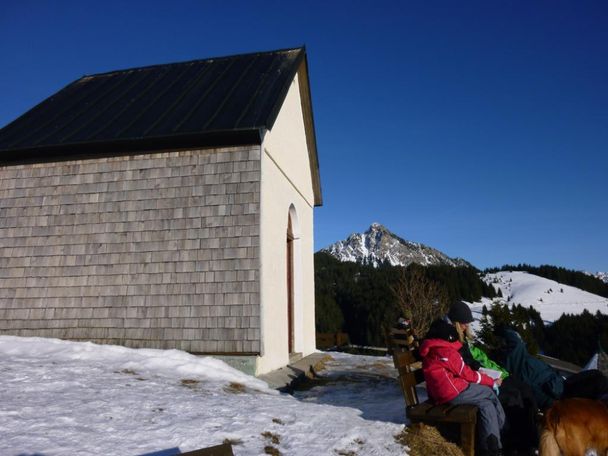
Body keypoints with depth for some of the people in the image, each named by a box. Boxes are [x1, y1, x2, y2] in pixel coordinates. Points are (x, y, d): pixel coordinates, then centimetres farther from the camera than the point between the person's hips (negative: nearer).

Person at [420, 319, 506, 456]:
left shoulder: (430, 351, 15)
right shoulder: (447, 351, -13)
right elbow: (466, 373, -6)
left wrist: (475, 374, 13)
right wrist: (492, 382, 7)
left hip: (439, 394, 9)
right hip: (454, 393, -9)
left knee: (486, 404, 14)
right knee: (490, 393, 8)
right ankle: (503, 427, 25)